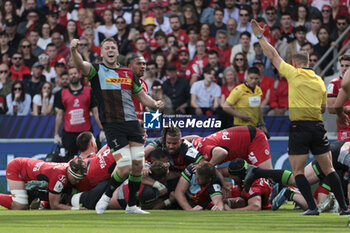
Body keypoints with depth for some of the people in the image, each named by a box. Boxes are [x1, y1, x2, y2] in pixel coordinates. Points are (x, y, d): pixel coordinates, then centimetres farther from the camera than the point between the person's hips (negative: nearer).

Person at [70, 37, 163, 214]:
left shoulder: (128, 73, 16)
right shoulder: (96, 70, 2)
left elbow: (142, 96, 23)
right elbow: (81, 65, -19)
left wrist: (154, 103, 2)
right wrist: (74, 51, -40)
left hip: (132, 122, 5)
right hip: (112, 125, -5)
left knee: (138, 166, 3)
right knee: (125, 168, -13)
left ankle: (131, 205, 17)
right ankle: (106, 197, 11)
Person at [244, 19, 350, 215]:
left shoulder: (294, 74, -3)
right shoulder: (320, 81, 10)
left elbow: (273, 55, 3)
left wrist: (260, 35, 12)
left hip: (299, 126, -5)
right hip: (318, 127, 5)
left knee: (298, 172, 1)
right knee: (329, 169, 7)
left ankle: (312, 207, -9)